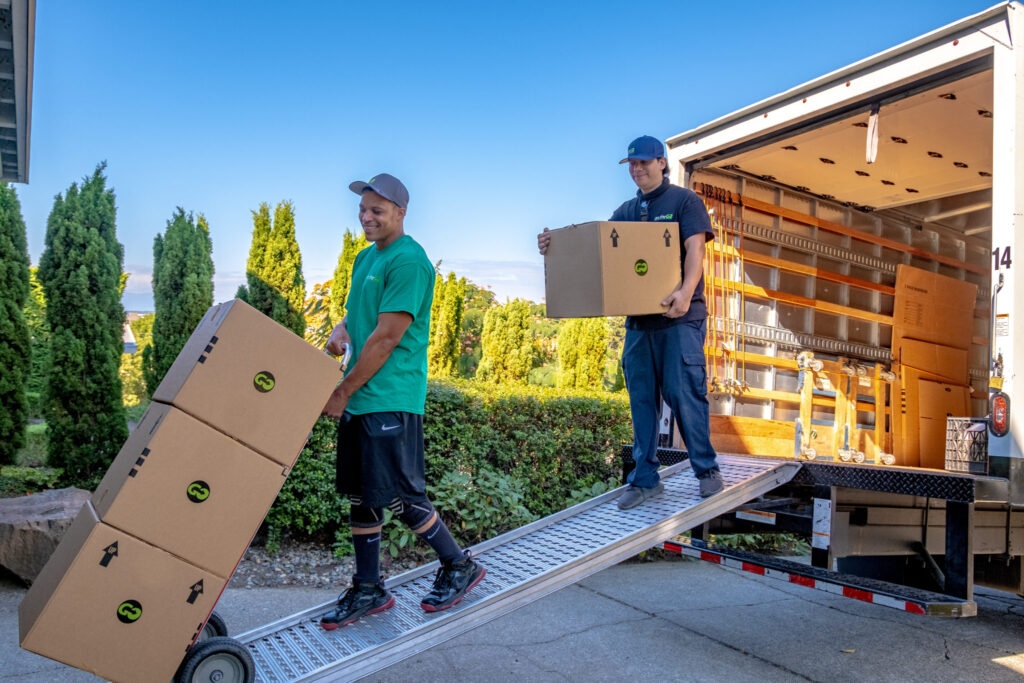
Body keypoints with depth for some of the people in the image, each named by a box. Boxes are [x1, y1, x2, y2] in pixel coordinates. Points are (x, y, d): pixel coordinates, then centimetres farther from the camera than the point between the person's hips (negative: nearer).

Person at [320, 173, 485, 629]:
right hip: (358, 400, 9)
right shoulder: (365, 257, 16)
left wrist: (342, 392, -13)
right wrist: (341, 329, 0)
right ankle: (368, 591, 26)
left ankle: (460, 567, 19)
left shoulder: (409, 261, -13)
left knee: (399, 496, -2)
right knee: (361, 496, 13)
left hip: (390, 399, -9)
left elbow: (387, 337, -18)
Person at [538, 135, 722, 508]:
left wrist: (686, 291, -29)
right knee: (641, 397, 6)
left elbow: (695, 249, -11)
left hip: (680, 317, -5)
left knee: (683, 393, -6)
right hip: (638, 318, 6)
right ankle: (645, 478, 13)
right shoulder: (626, 211, 18)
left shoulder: (684, 201, 1)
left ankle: (707, 469, 11)